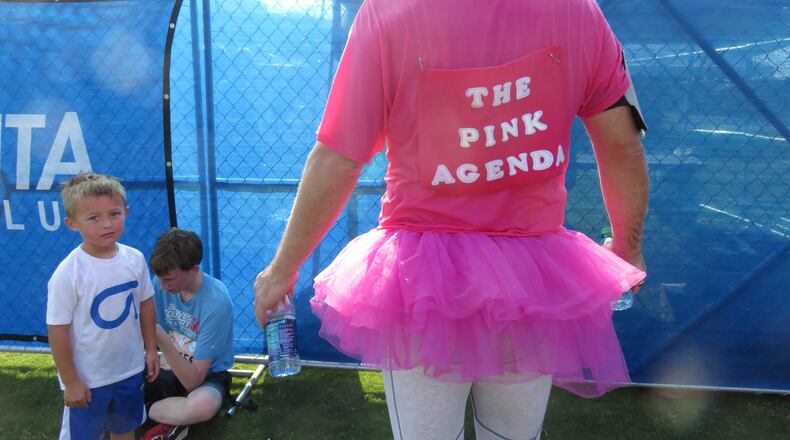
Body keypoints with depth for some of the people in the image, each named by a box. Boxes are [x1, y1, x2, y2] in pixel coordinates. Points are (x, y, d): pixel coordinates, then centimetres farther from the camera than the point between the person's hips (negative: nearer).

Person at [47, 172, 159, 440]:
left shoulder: (135, 259, -9)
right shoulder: (68, 273, -22)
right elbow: (58, 330, -16)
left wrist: (151, 350, 8)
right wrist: (70, 381, -11)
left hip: (131, 370, 4)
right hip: (87, 378, -4)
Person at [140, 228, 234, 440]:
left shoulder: (216, 302, -27)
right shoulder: (163, 282, -10)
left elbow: (192, 381, -25)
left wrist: (162, 340, -36)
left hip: (206, 377, -4)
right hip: (170, 369, 5)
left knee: (203, 405, -38)